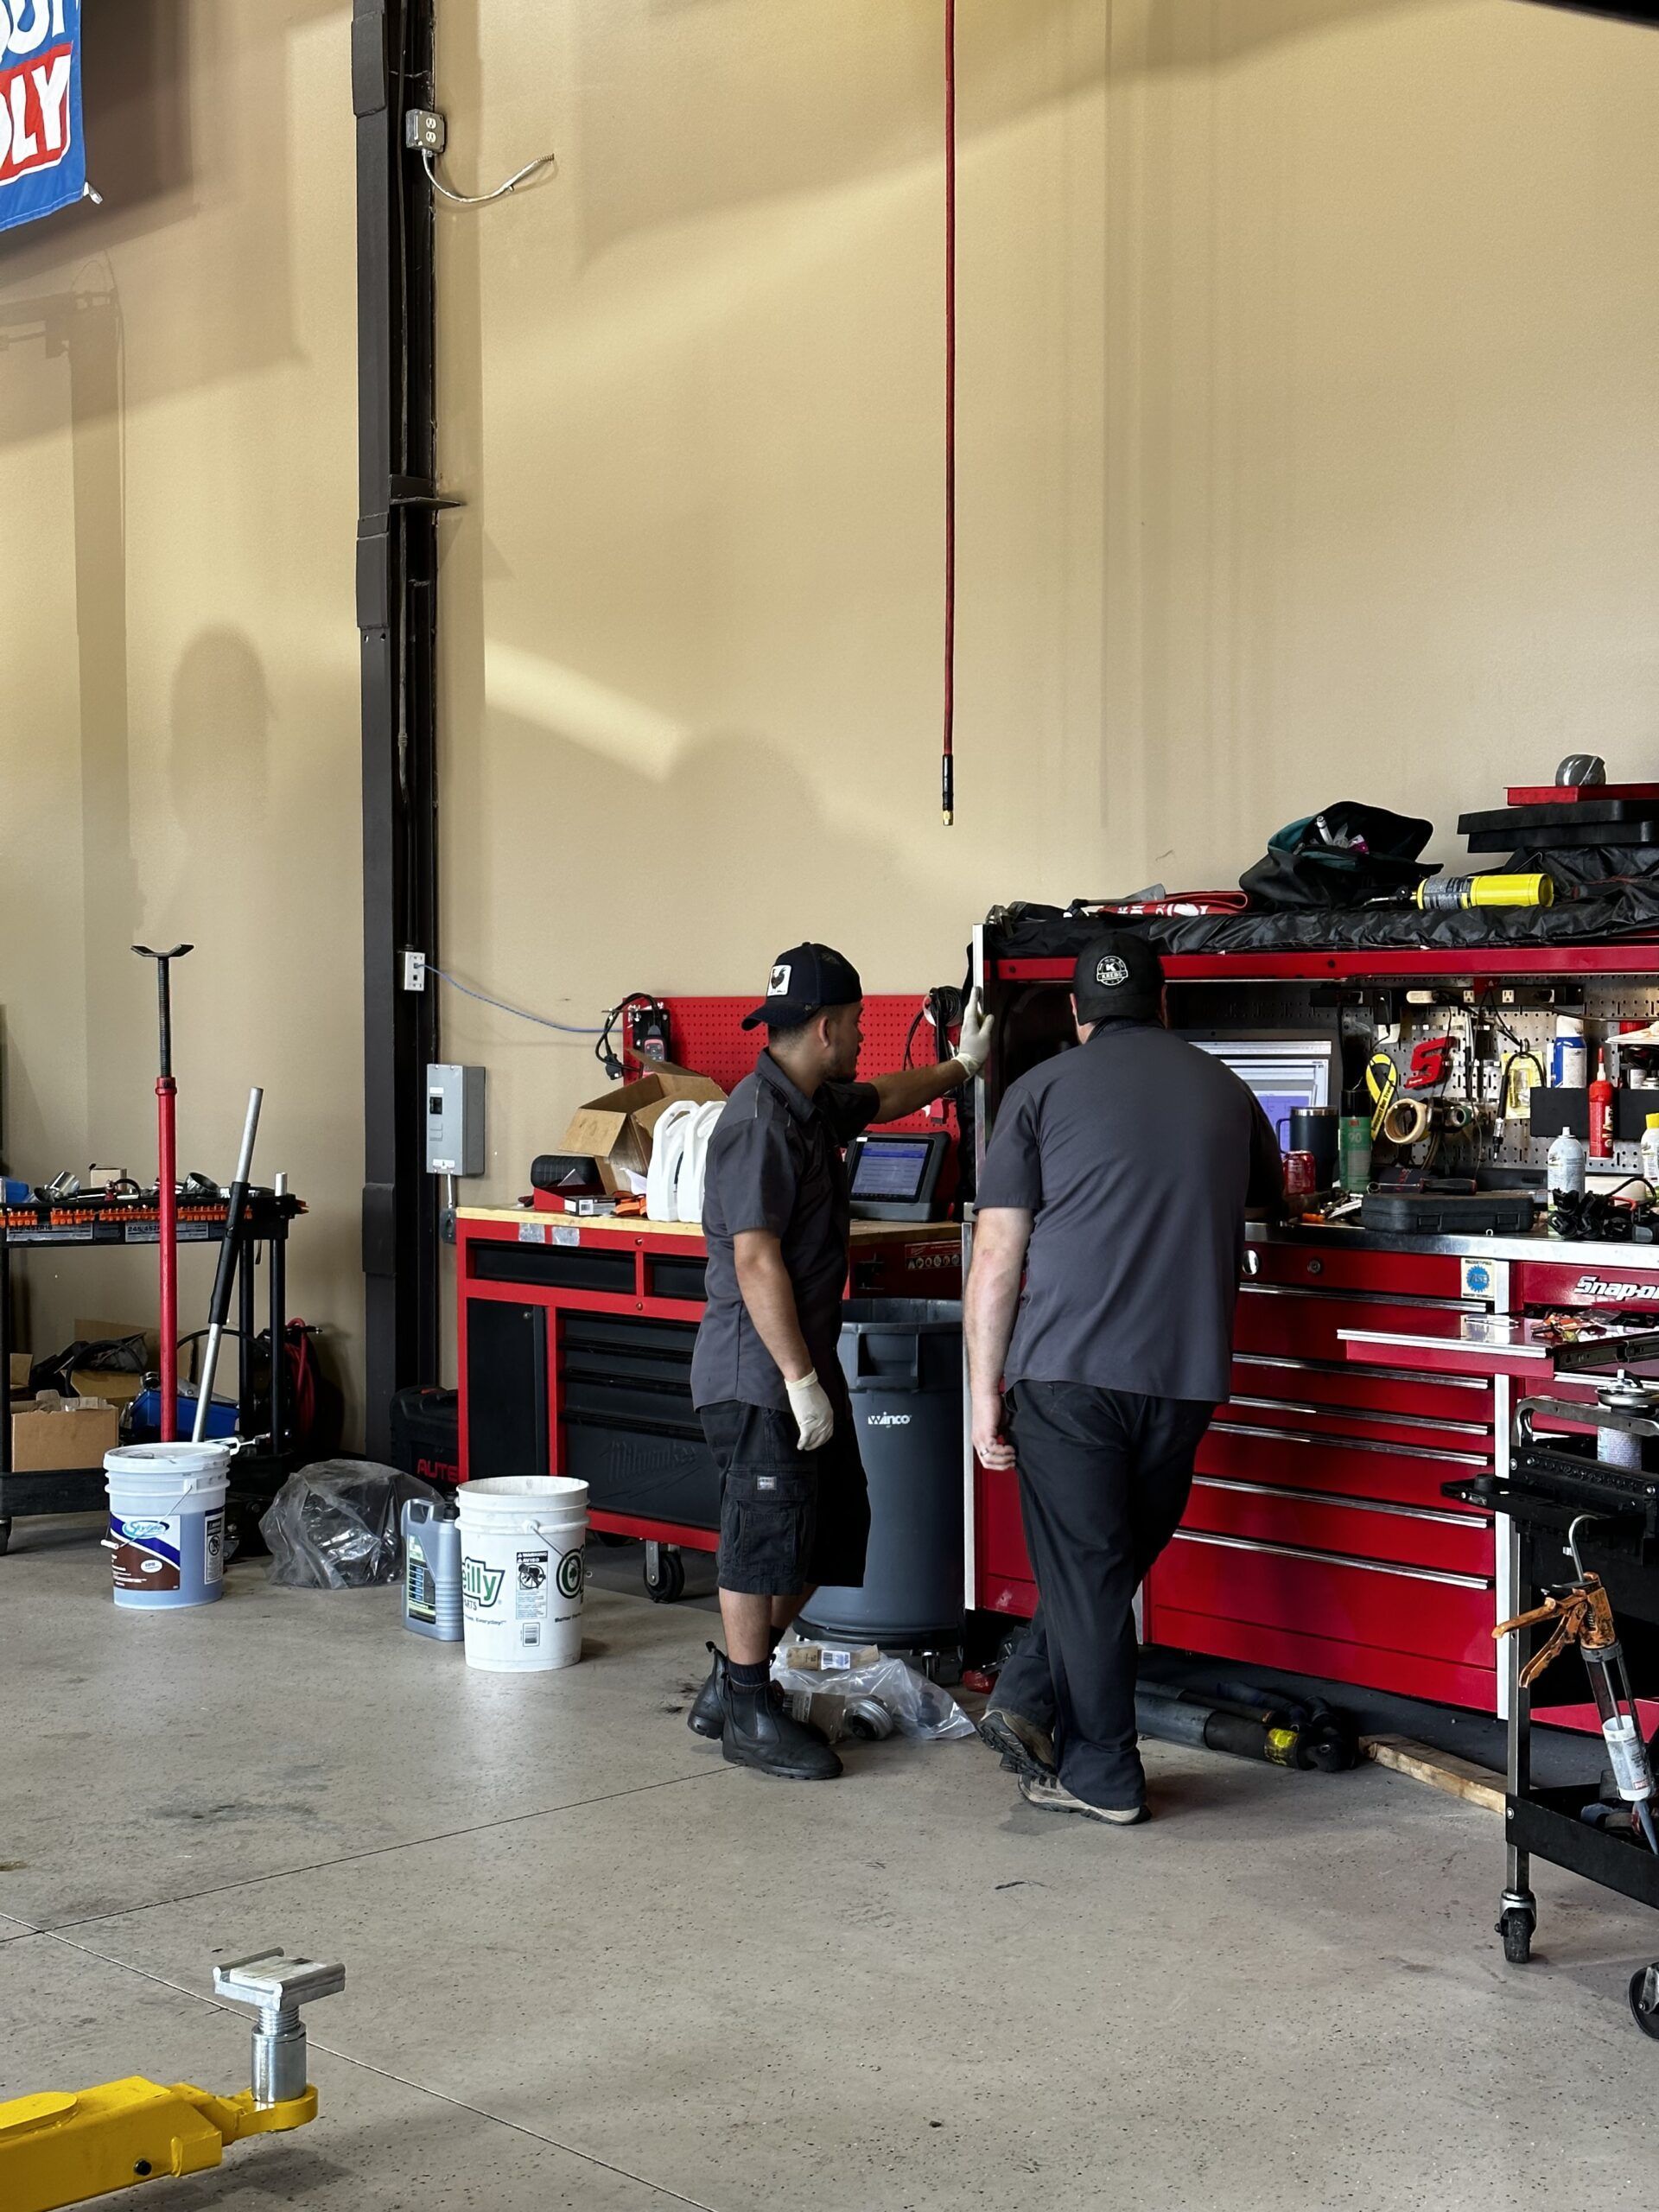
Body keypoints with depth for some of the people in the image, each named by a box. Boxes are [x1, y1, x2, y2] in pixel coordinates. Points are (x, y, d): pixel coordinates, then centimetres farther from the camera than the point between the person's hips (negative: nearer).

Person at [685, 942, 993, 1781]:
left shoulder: (816, 1105, 11)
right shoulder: (759, 1123, -19)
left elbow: (884, 1099, 36)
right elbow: (756, 1262, -24)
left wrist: (963, 1064, 44)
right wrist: (801, 1381, -23)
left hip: (804, 1360, 10)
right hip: (758, 1373, -10)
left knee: (834, 1526, 13)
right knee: (766, 1535, -2)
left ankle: (730, 1682, 24)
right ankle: (748, 1713, 10)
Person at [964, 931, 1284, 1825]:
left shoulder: (1044, 1090, 2)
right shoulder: (1223, 1091, 13)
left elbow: (997, 1256, -4)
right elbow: (1270, 1193, 34)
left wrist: (986, 1389, 1)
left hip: (1068, 1371, -3)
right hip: (1186, 1372, 3)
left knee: (1085, 1567, 6)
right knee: (1119, 1558, 19)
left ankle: (1103, 1775, 13)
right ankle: (1029, 1701, 16)